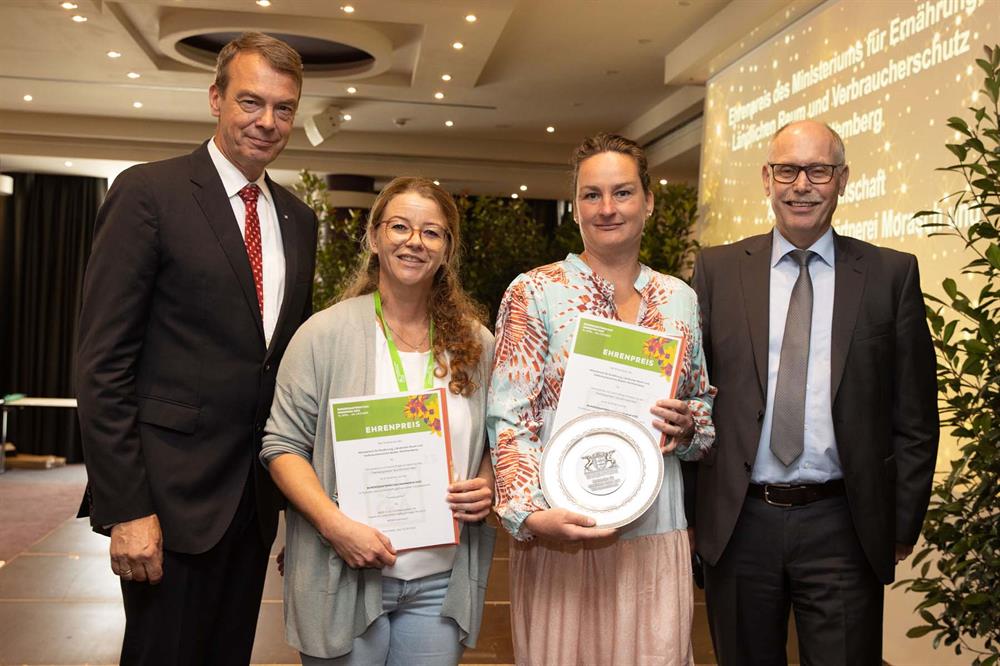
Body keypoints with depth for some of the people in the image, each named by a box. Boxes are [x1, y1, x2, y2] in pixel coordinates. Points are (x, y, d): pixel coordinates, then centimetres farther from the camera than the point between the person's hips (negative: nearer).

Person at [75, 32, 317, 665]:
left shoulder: (298, 219, 11)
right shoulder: (149, 192, -7)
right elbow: (103, 363, -11)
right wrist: (125, 509, -16)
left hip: (258, 495, 6)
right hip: (174, 494, -6)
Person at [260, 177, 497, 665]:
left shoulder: (475, 344, 5)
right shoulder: (325, 333, -5)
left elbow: (495, 441, 16)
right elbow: (283, 445, -6)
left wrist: (488, 486, -6)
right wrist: (335, 525, -18)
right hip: (346, 576, -2)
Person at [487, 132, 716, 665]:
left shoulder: (681, 299, 7)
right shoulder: (534, 292, -4)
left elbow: (705, 405, 17)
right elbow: (508, 420, -8)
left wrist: (688, 424, -6)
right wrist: (530, 515, -21)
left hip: (657, 533, 3)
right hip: (558, 534, -3)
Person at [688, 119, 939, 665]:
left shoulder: (892, 275, 2)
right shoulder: (717, 270, 3)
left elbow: (914, 415, 4)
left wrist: (903, 525, 2)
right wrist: (687, 509, 2)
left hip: (842, 529, -1)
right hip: (737, 523, 1)